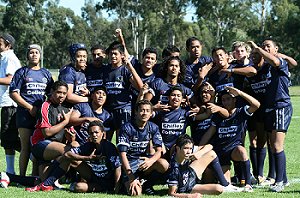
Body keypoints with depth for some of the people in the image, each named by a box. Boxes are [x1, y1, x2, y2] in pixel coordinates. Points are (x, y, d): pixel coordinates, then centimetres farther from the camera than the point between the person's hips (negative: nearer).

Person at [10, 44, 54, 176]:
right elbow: (13, 93, -2)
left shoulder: (46, 74, 17)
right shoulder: (22, 72, 5)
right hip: (25, 114, -4)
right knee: (26, 148, -6)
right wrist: (30, 107, -9)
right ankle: (22, 177, -3)